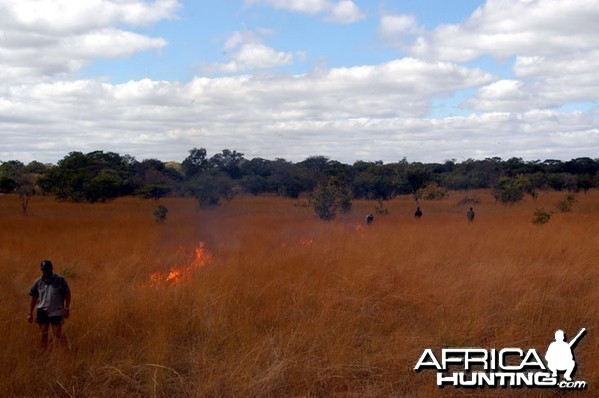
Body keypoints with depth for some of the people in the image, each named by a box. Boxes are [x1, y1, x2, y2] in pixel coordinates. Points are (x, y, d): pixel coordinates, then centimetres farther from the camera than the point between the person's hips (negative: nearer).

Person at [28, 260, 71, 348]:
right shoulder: (38, 282, 5)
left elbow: (67, 294, -1)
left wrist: (67, 309, -7)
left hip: (56, 312, -4)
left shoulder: (60, 280, -4)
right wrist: (30, 313, 9)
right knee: (43, 335, 7)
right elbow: (34, 298, 11)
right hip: (42, 311, 4)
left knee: (58, 335, -3)